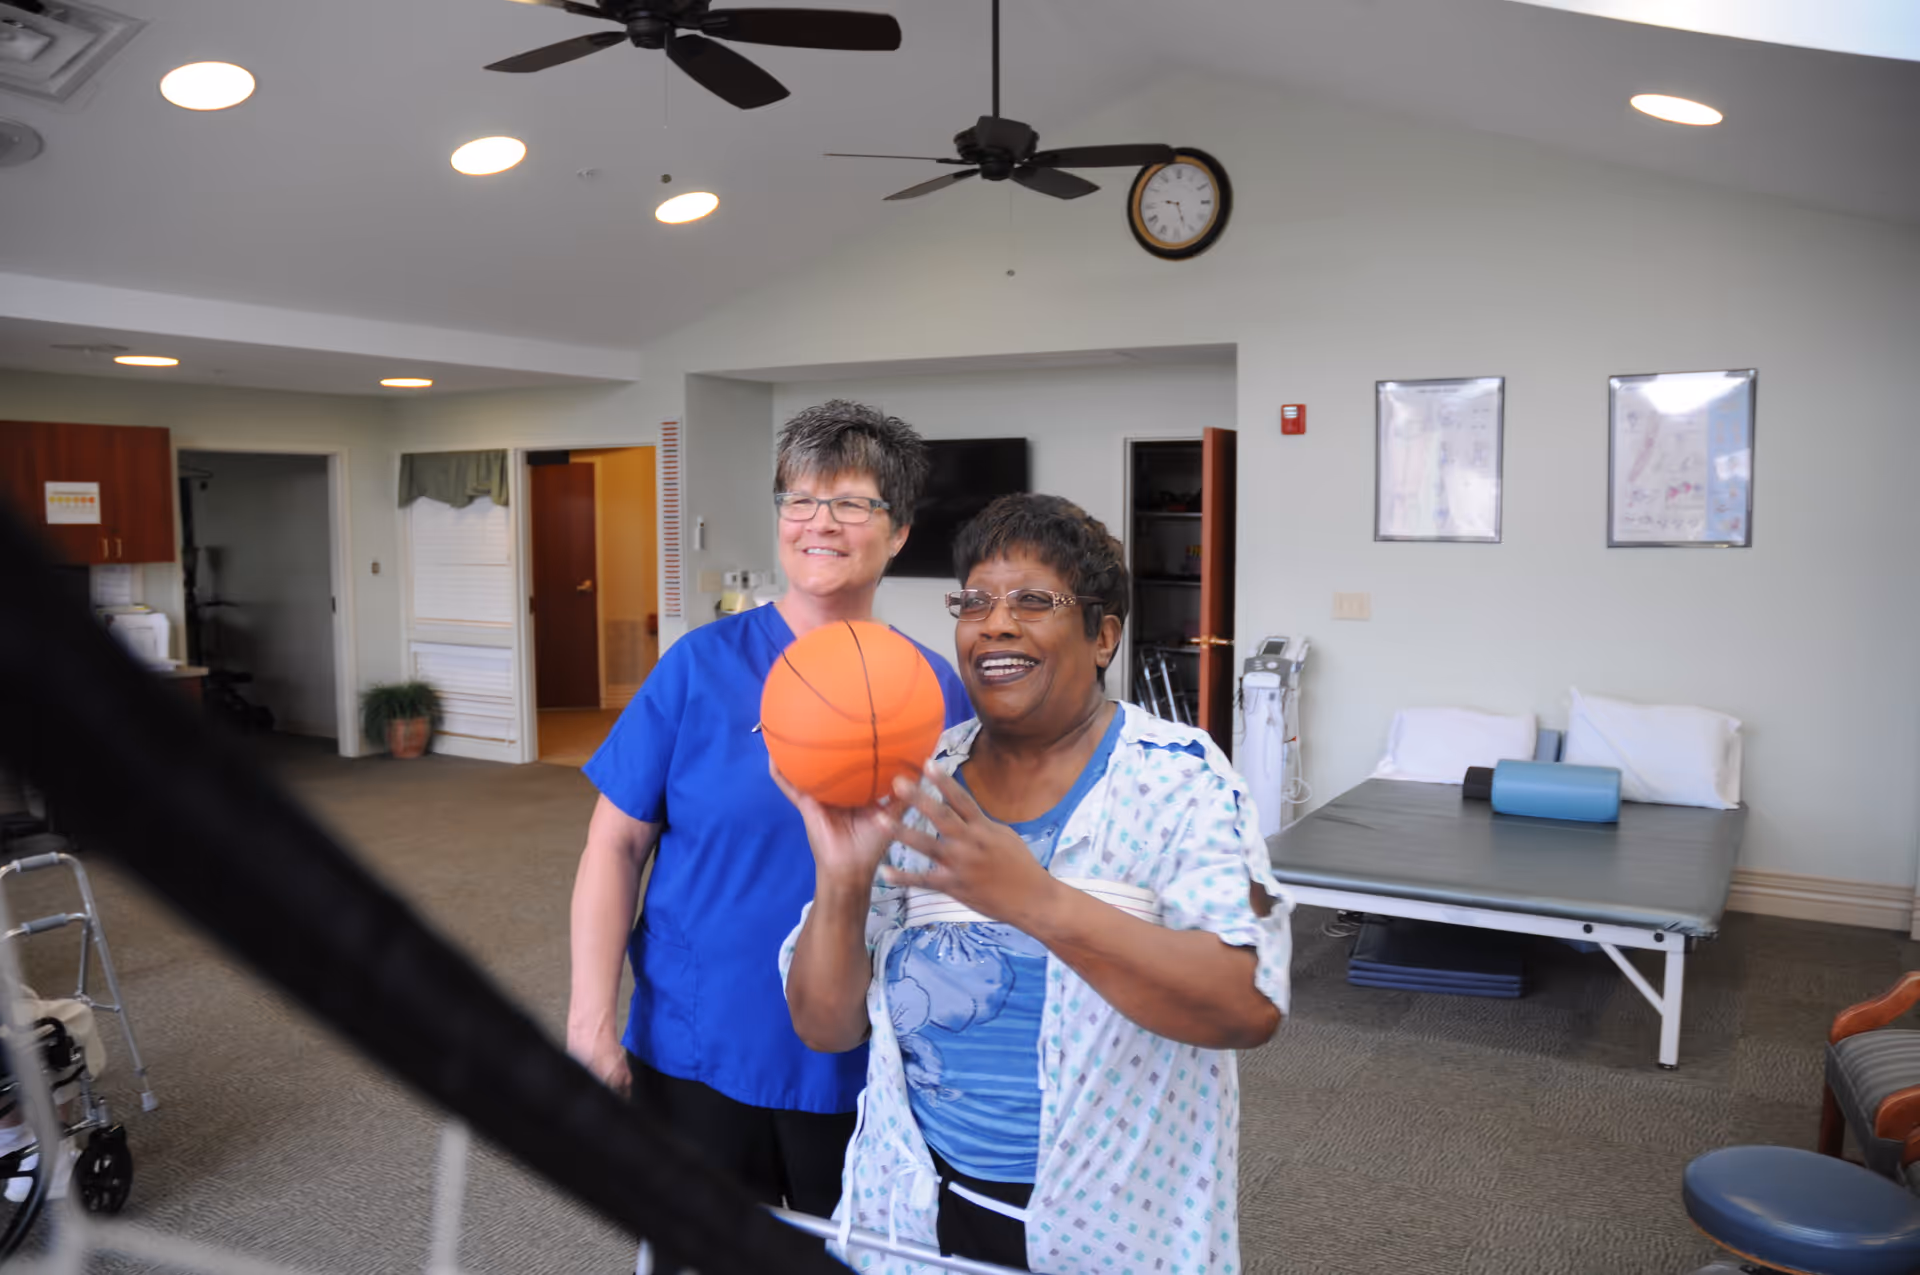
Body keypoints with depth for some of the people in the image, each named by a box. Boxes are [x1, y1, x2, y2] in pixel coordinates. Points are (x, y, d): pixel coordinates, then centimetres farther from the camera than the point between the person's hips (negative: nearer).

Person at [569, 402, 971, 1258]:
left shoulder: (935, 689, -3)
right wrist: (591, 1018, -8)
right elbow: (615, 845, -5)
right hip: (699, 1057, -1)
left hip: (866, 1069, 1)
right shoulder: (704, 665, -7)